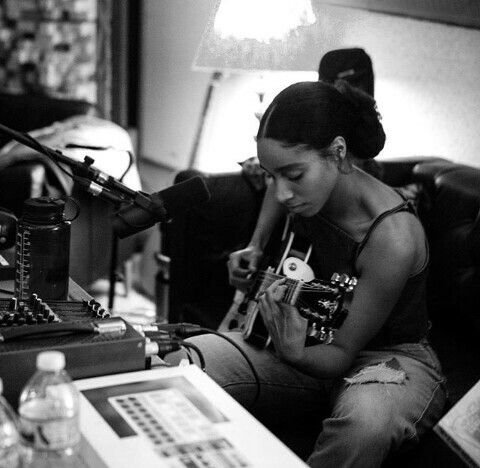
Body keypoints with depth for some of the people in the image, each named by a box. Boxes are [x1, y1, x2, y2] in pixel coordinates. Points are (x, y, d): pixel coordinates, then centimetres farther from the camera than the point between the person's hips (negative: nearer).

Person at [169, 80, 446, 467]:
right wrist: (256, 247, 7)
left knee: (367, 418, -43)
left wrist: (295, 354, -42)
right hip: (317, 341, 6)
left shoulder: (393, 239, -30)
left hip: (392, 357, -5)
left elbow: (343, 353, -22)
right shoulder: (306, 186, -10)